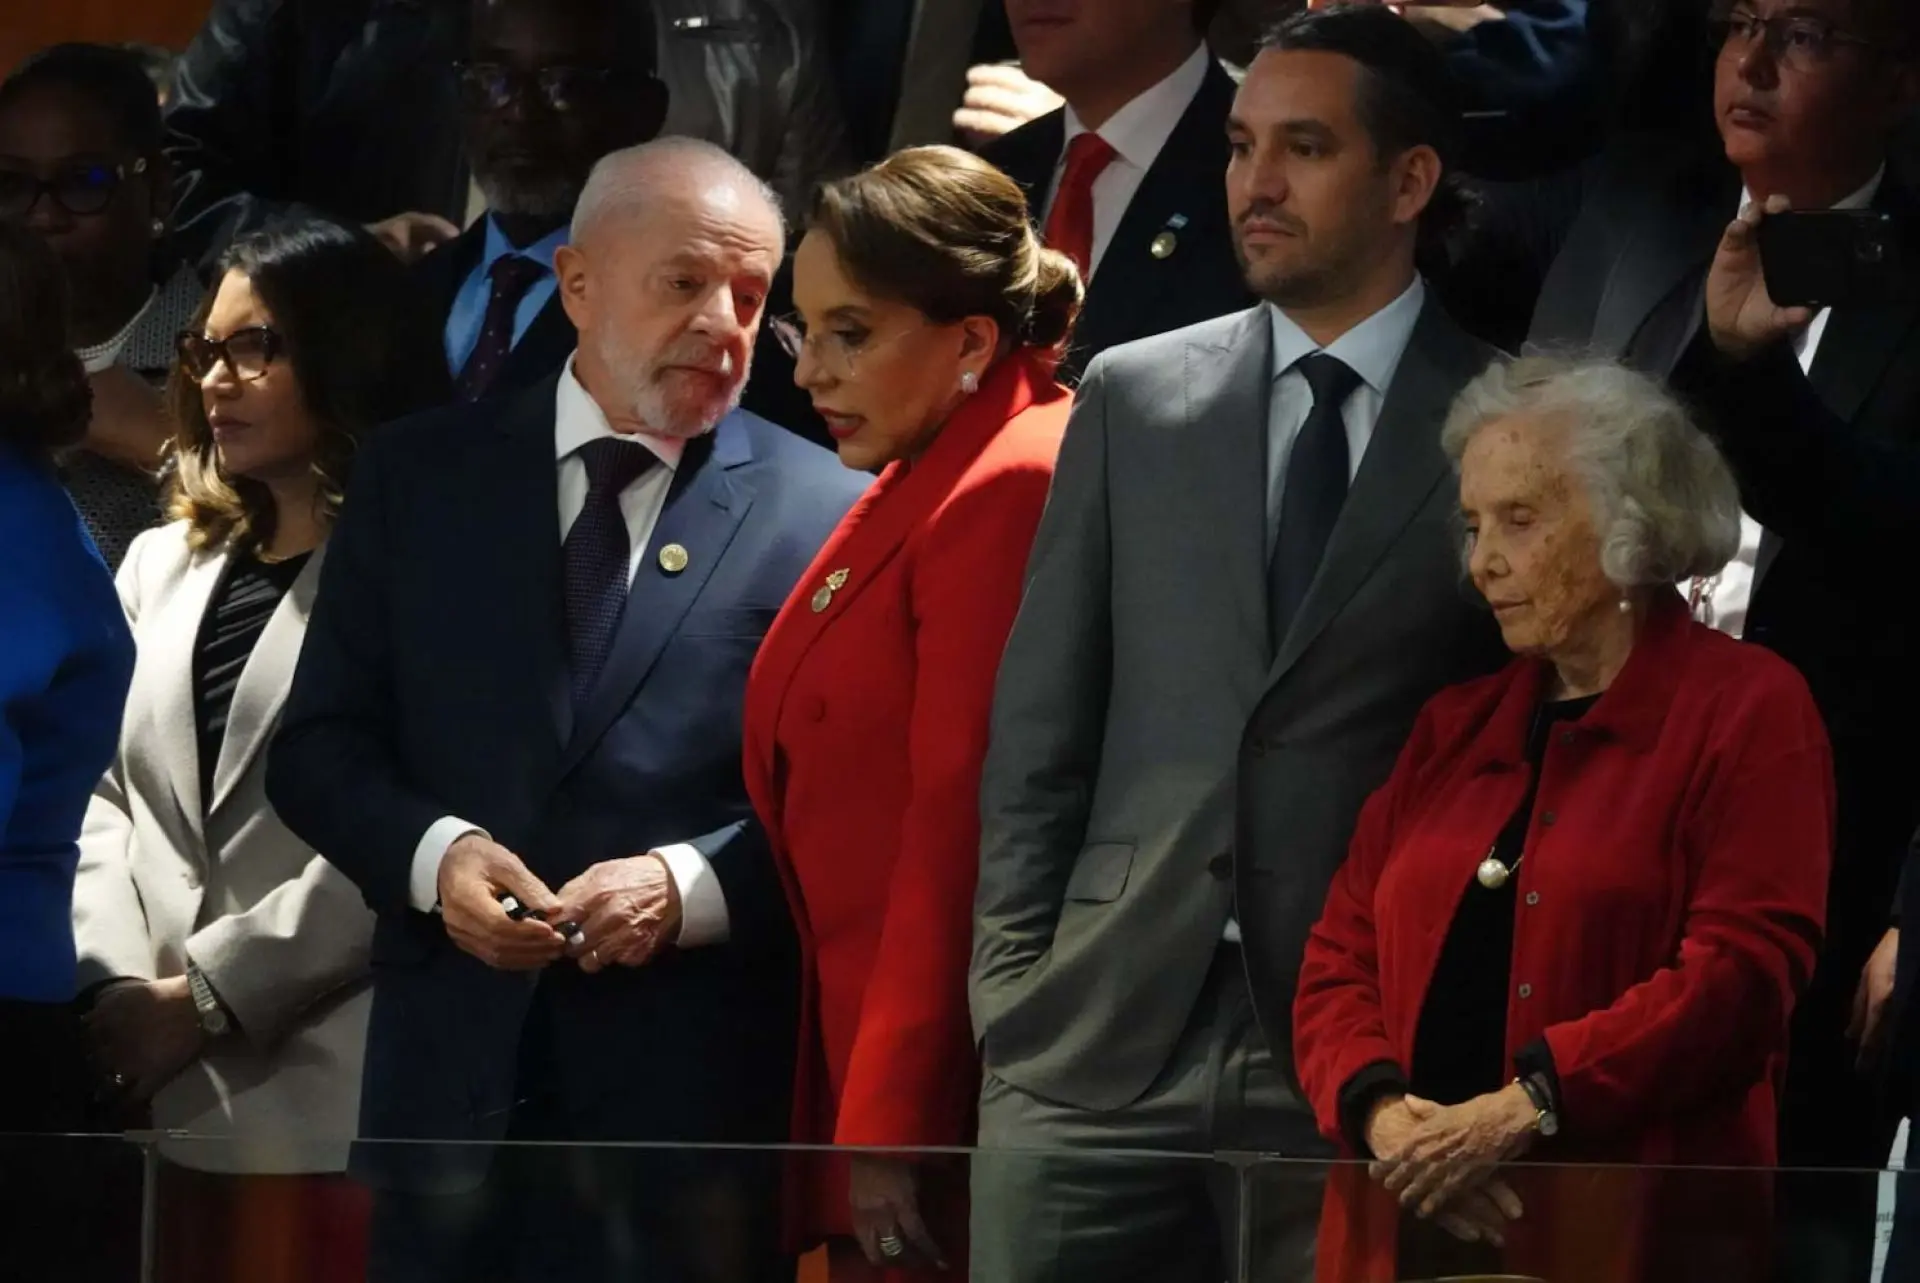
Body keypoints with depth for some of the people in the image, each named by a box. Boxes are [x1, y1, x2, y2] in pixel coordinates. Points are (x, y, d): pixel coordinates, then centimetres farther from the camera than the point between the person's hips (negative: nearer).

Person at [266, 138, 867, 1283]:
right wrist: (436, 853, -9)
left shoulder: (827, 516, 1)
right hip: (451, 1082, 2)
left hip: (693, 1100, -2)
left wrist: (692, 887, -17)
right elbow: (320, 747, 10)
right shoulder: (420, 481, 10)